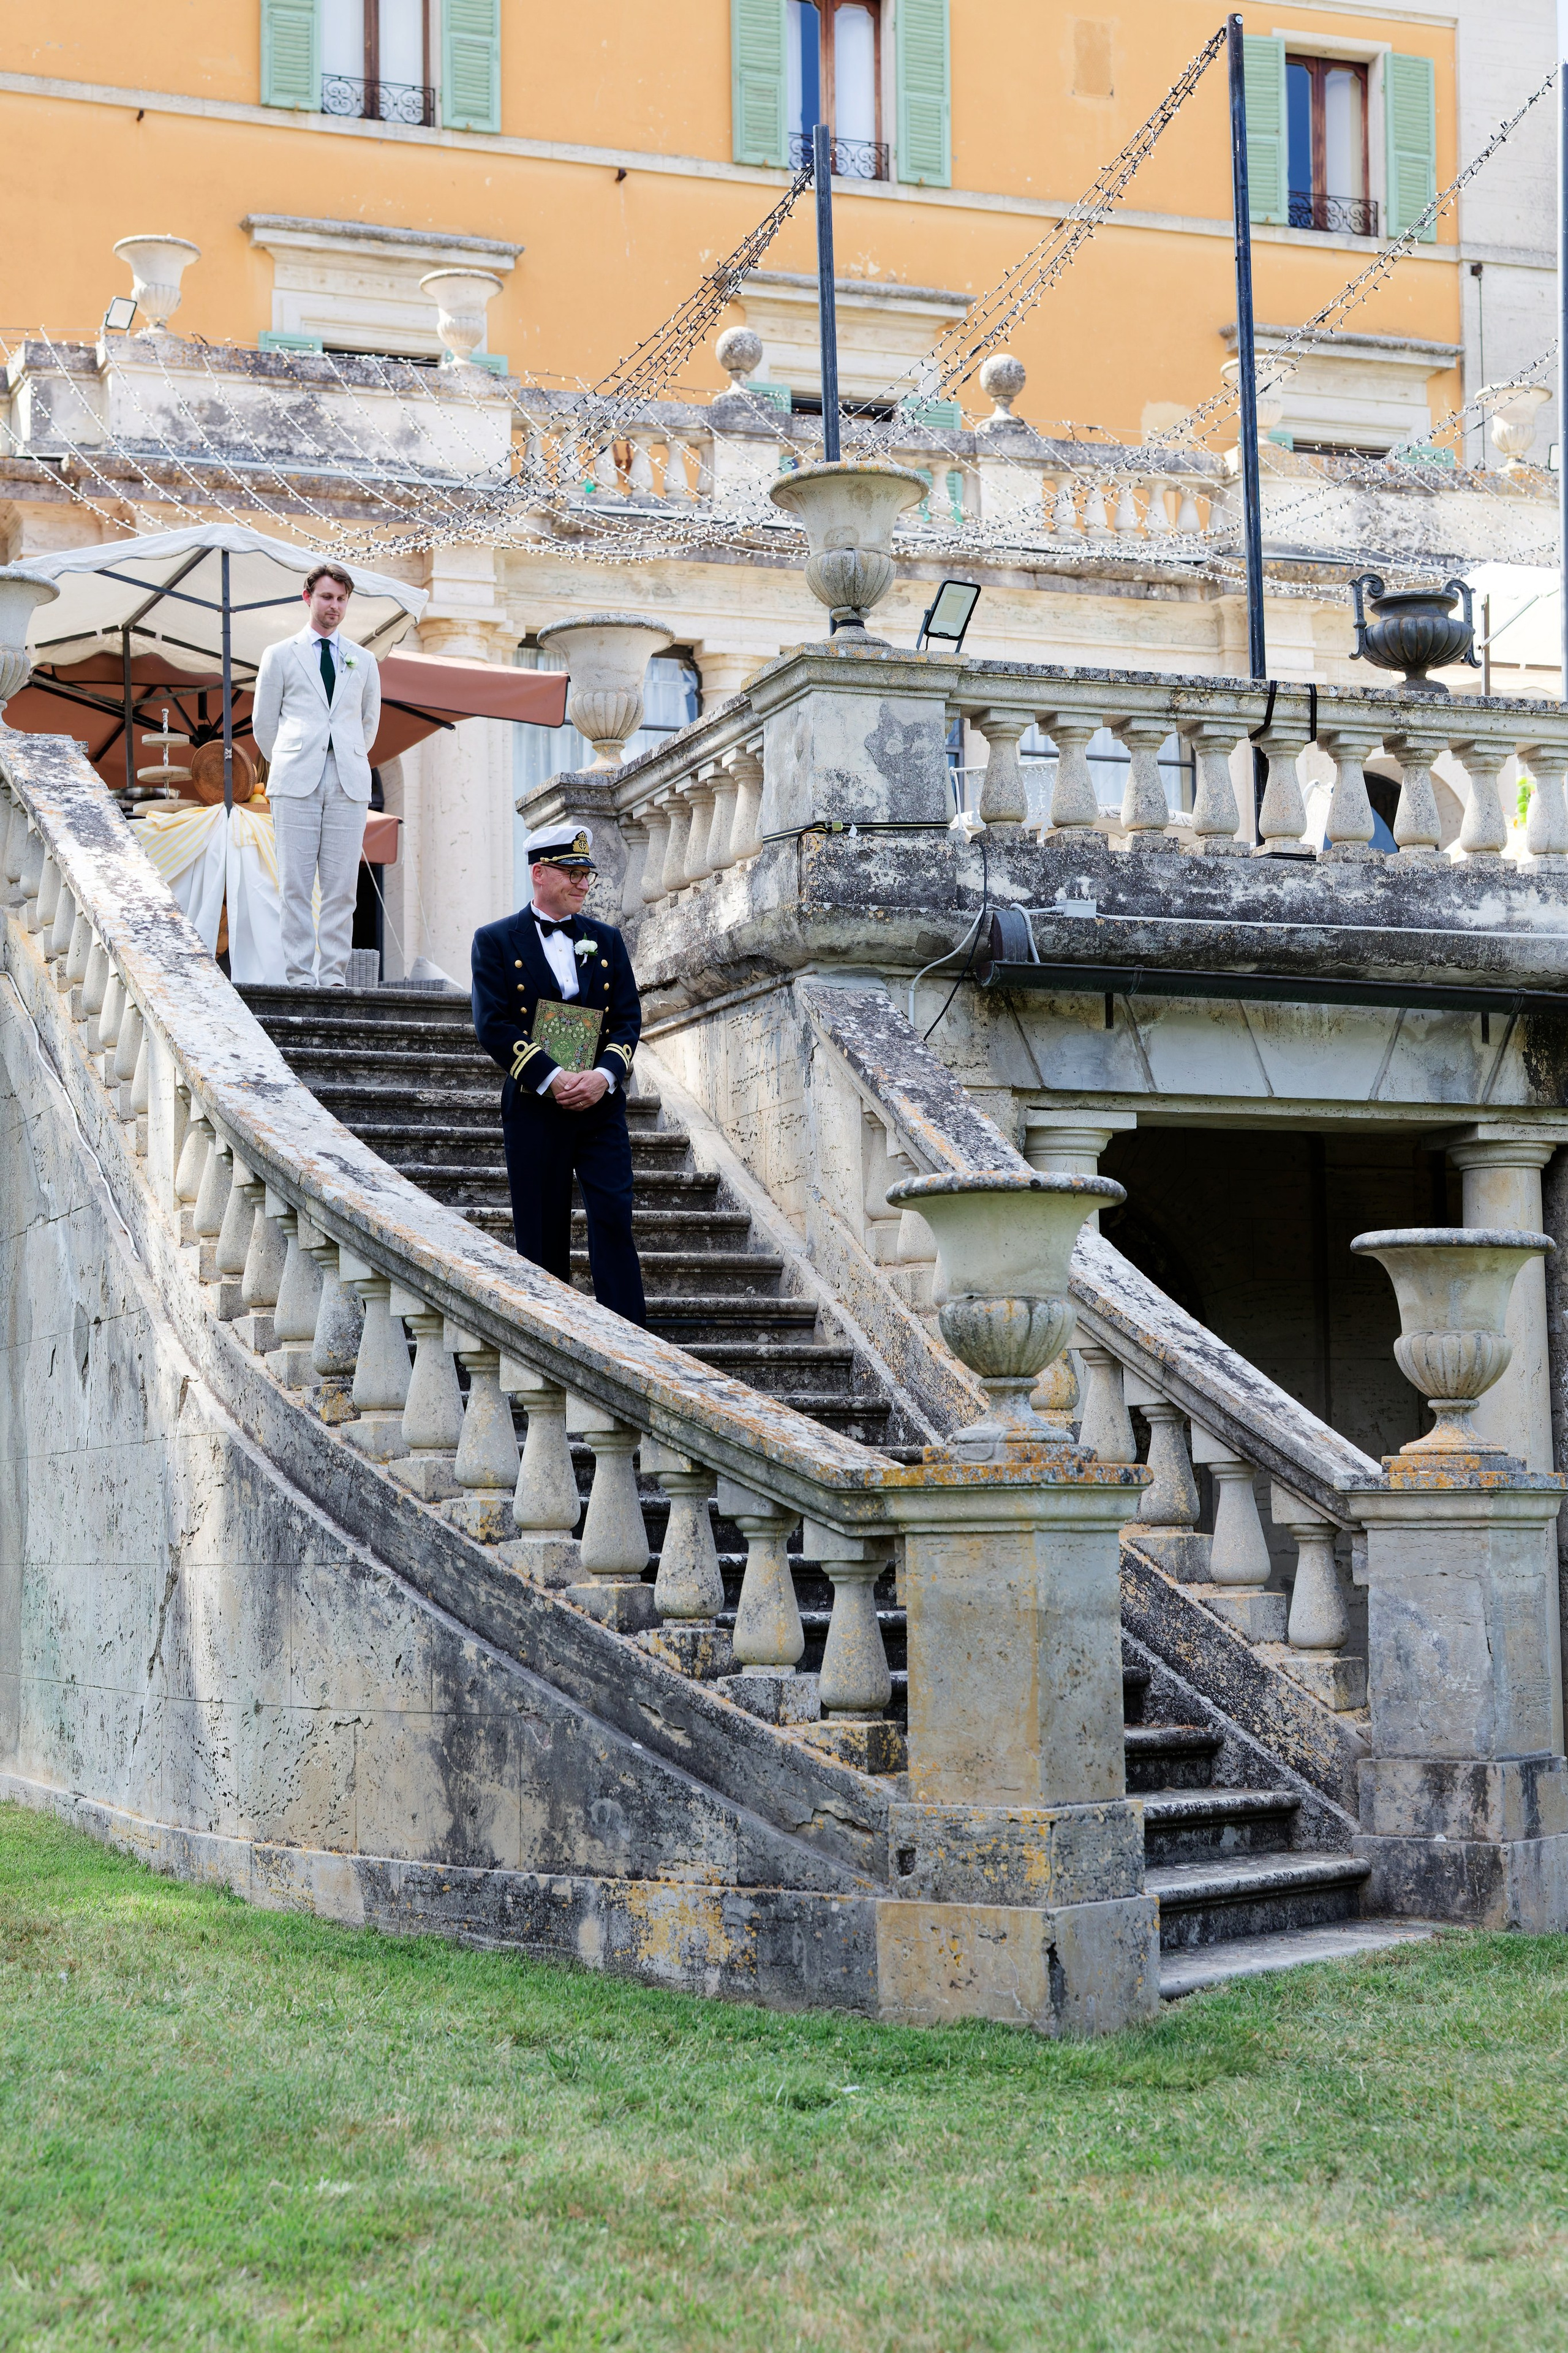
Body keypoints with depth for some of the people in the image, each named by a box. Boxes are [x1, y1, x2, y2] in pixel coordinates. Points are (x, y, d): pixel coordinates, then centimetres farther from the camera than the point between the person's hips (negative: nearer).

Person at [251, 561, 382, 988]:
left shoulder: (364, 662, 17)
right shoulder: (280, 656, 11)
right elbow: (263, 722, 15)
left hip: (349, 785, 2)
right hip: (296, 784, -2)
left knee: (342, 886, -4)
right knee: (295, 885, -5)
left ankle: (335, 976, -2)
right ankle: (297, 976, -4)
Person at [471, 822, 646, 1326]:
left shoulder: (607, 940, 13)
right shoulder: (496, 941, 2)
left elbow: (628, 1019, 7)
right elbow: (492, 1024, -8)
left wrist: (603, 1075, -12)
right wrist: (552, 1078, -16)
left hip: (601, 1103, 2)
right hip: (534, 1108, -2)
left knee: (613, 1217, -9)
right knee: (543, 1235, 2)